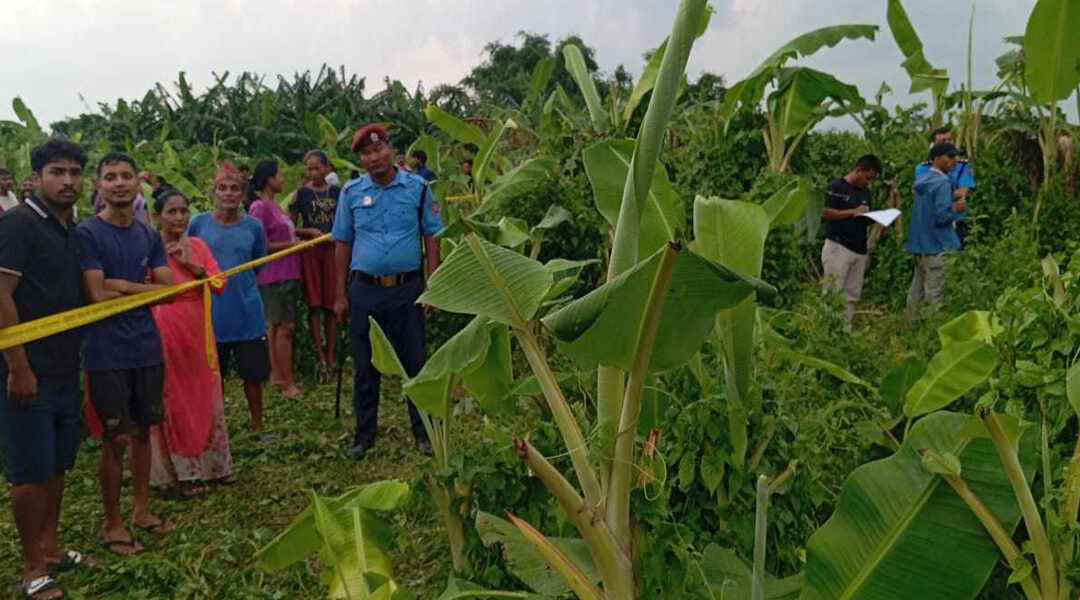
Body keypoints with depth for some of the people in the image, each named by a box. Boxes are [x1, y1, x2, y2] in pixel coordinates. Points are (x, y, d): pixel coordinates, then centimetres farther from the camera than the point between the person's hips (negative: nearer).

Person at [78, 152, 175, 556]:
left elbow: (169, 290, 0)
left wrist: (122, 285, -13)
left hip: (147, 349, 5)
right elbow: (97, 295, -17)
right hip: (107, 353, -5)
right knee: (116, 438, 1)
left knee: (143, 431, 14)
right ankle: (113, 525, 16)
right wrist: (144, 288, -7)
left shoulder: (150, 236, 7)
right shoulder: (87, 234, -9)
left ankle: (141, 510, 29)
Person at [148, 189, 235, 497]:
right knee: (173, 402, 4)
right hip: (166, 333, -5)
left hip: (198, 332, 5)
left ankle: (213, 463, 27)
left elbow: (219, 284, -2)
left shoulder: (197, 245, 6)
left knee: (206, 399, 13)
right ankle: (179, 473, 15)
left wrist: (192, 265, -13)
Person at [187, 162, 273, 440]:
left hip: (247, 312, 1)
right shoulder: (198, 223, -3)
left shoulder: (253, 226, -1)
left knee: (253, 372, 9)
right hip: (210, 311, 0)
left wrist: (236, 280, 5)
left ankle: (257, 425, 26)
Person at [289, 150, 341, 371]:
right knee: (314, 303, -1)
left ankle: (331, 355, 9)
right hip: (310, 250, -1)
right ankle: (319, 353, 3)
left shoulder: (338, 192, 7)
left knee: (331, 304, 3)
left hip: (333, 249, 1)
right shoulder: (301, 193, 2)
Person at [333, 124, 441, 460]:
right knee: (365, 366, 10)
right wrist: (340, 294, 4)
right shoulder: (351, 192, 4)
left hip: (407, 289, -1)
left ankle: (424, 432, 20)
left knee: (415, 362, 7)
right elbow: (343, 244, 7)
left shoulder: (417, 187, 0)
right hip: (364, 290, 2)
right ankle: (364, 435, 23)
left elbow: (432, 238, 1)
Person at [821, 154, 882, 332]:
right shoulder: (836, 188, -6)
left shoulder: (865, 192, 18)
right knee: (832, 293, -6)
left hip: (859, 249, 7)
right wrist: (853, 212, -14)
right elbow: (825, 213, -14)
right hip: (838, 247, -7)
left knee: (852, 296, 7)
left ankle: (846, 330, 13)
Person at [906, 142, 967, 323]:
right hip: (936, 247, -9)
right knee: (935, 294, -4)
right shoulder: (943, 184, -15)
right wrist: (957, 209, -5)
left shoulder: (923, 181, 12)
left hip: (920, 245, 9)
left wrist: (953, 203, 21)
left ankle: (912, 325, 21)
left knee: (917, 290, 14)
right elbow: (941, 216, -20)